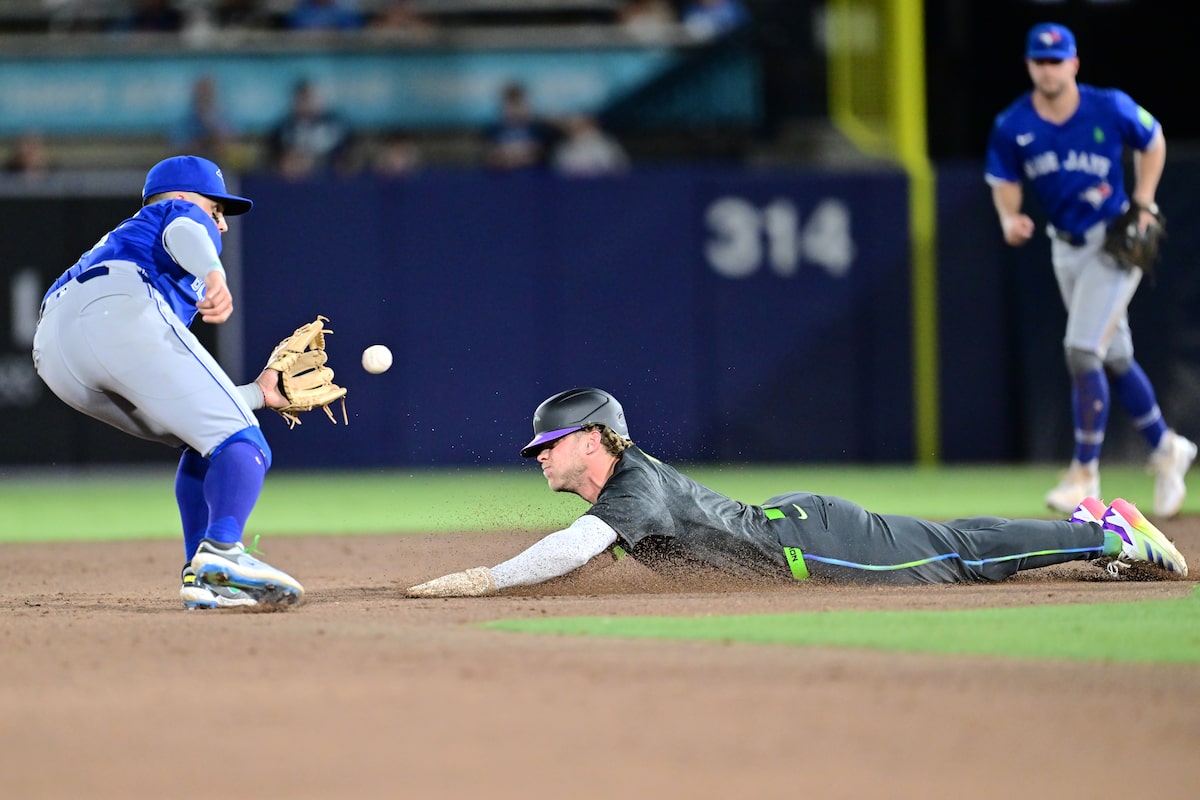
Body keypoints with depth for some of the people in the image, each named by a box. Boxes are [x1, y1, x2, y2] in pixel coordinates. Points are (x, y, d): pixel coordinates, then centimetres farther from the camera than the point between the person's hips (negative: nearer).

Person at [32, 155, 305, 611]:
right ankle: (221, 552, -39)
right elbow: (182, 232, -4)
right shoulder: (181, 213, 28)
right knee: (241, 444, -10)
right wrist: (214, 275, -23)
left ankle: (204, 577, 4)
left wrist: (257, 394, 46)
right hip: (122, 309, -7)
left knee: (206, 442, 22)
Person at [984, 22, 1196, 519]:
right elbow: (1005, 184, 3)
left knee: (1083, 351, -15)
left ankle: (1085, 472, -6)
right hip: (1066, 250, 5)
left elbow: (1152, 142, 4)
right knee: (1114, 359, 14)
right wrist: (1010, 219, -19)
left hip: (1115, 243, -5)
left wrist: (1143, 204, -5)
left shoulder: (1111, 109, -13)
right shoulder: (1012, 126, -6)